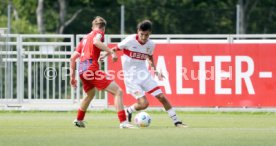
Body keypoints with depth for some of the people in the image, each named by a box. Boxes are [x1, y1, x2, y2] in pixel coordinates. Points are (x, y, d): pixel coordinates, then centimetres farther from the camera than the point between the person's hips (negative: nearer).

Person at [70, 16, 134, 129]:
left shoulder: (85, 38, 28)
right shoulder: (98, 33, 7)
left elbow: (73, 57, 24)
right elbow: (96, 42, -19)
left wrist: (72, 76, 27)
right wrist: (111, 52, -20)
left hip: (82, 70, 8)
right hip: (91, 68, -8)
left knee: (90, 94, 36)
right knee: (118, 91, -10)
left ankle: (79, 120, 48)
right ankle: (123, 122, -22)